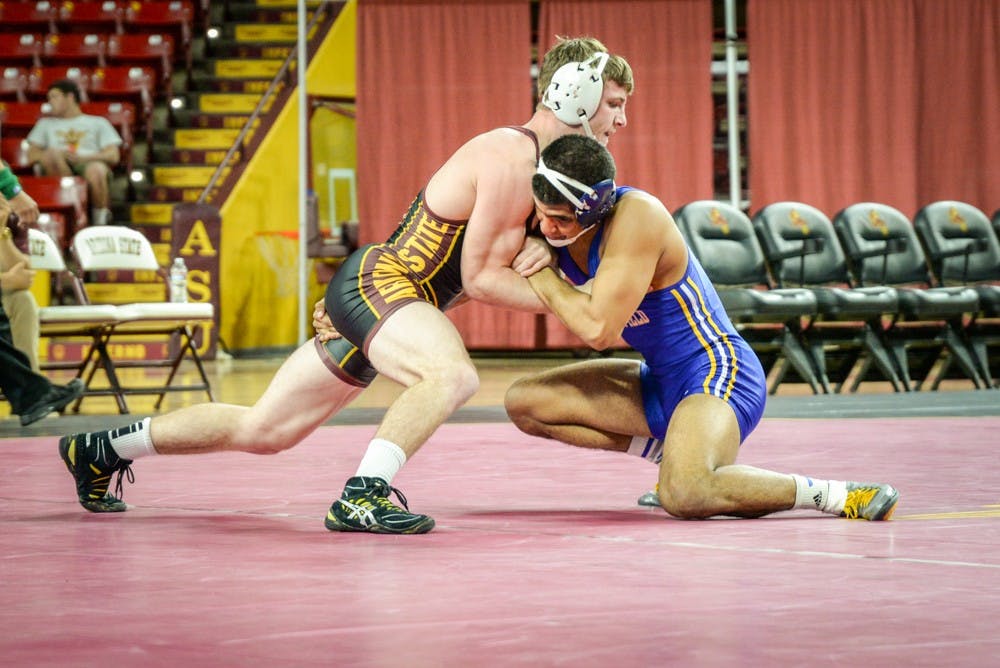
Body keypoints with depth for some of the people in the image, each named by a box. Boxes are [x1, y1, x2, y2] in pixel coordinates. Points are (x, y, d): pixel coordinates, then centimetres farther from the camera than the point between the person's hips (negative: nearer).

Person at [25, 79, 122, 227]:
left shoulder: (98, 123, 24)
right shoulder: (46, 123, 32)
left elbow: (113, 156, 8)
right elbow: (31, 156, 15)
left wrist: (84, 157, -11)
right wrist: (57, 154, -6)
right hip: (58, 170, 2)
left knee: (96, 170, -40)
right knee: (51, 155, -35)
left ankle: (101, 219, -19)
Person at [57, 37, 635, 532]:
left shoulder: (535, 159, 13)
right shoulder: (511, 158, -16)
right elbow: (479, 277, -15)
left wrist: (534, 251, -6)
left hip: (369, 289, 10)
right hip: (377, 283, -10)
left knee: (262, 431, 14)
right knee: (454, 374, -37)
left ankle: (102, 449, 26)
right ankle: (360, 498, -38)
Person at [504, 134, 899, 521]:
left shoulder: (636, 217, -24)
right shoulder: (556, 219, 0)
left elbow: (598, 329, -27)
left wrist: (541, 274, -16)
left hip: (717, 373, -10)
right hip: (660, 384, 10)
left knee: (684, 494, -36)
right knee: (524, 401, 5)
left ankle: (842, 495, -19)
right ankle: (672, 452, 9)